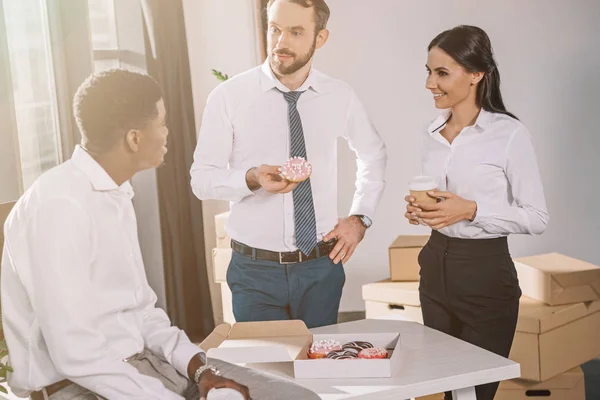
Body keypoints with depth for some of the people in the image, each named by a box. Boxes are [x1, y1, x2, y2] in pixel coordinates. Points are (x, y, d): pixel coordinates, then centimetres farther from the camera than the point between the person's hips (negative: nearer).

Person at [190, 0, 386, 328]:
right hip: (256, 269, -2)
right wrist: (253, 178, -25)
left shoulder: (340, 97, -1)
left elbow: (373, 154, 17)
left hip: (322, 267, 3)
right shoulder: (229, 96, -10)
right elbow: (202, 179, -7)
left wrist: (360, 218, 7)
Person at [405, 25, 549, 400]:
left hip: (486, 274, -6)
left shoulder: (510, 134, -13)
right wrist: (421, 210, -3)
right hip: (435, 268, 6)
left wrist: (471, 210, -22)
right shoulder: (433, 133, 6)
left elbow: (537, 218, -12)